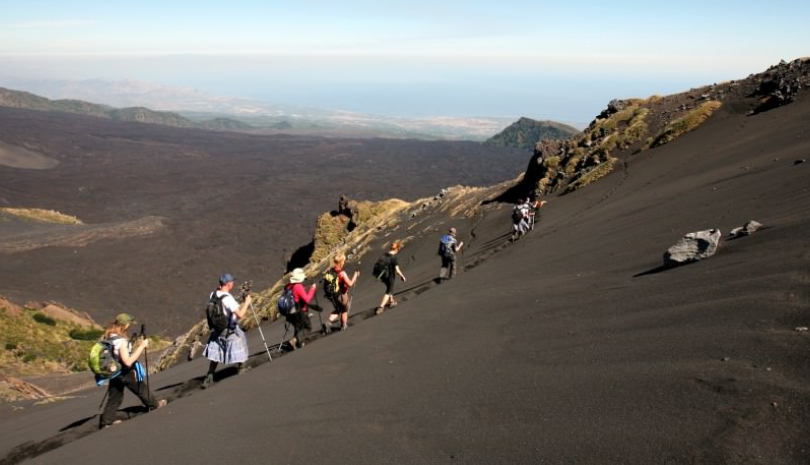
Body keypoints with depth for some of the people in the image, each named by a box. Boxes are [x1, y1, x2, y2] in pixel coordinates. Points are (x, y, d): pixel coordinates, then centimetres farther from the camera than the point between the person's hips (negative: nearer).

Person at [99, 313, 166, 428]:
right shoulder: (121, 341, -29)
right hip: (126, 373, -7)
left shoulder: (108, 336, -3)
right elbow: (128, 361, -30)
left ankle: (106, 421, 20)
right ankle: (154, 405, 36)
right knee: (142, 389, 16)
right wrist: (141, 347, -28)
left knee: (114, 398, 17)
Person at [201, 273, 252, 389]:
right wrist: (247, 302, -17)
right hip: (230, 331, -6)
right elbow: (240, 314, -31)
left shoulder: (213, 295, -6)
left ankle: (209, 378, 12)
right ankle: (241, 368, 35)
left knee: (215, 354, 15)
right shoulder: (227, 298, -27)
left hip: (217, 329, 7)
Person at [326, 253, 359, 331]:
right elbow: (350, 284, -27)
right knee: (344, 310, 20)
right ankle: (344, 326, 32)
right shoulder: (342, 273, -25)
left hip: (333, 295, 5)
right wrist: (355, 276, -13)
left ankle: (329, 321, 7)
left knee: (338, 310, 25)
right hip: (342, 295, -5)